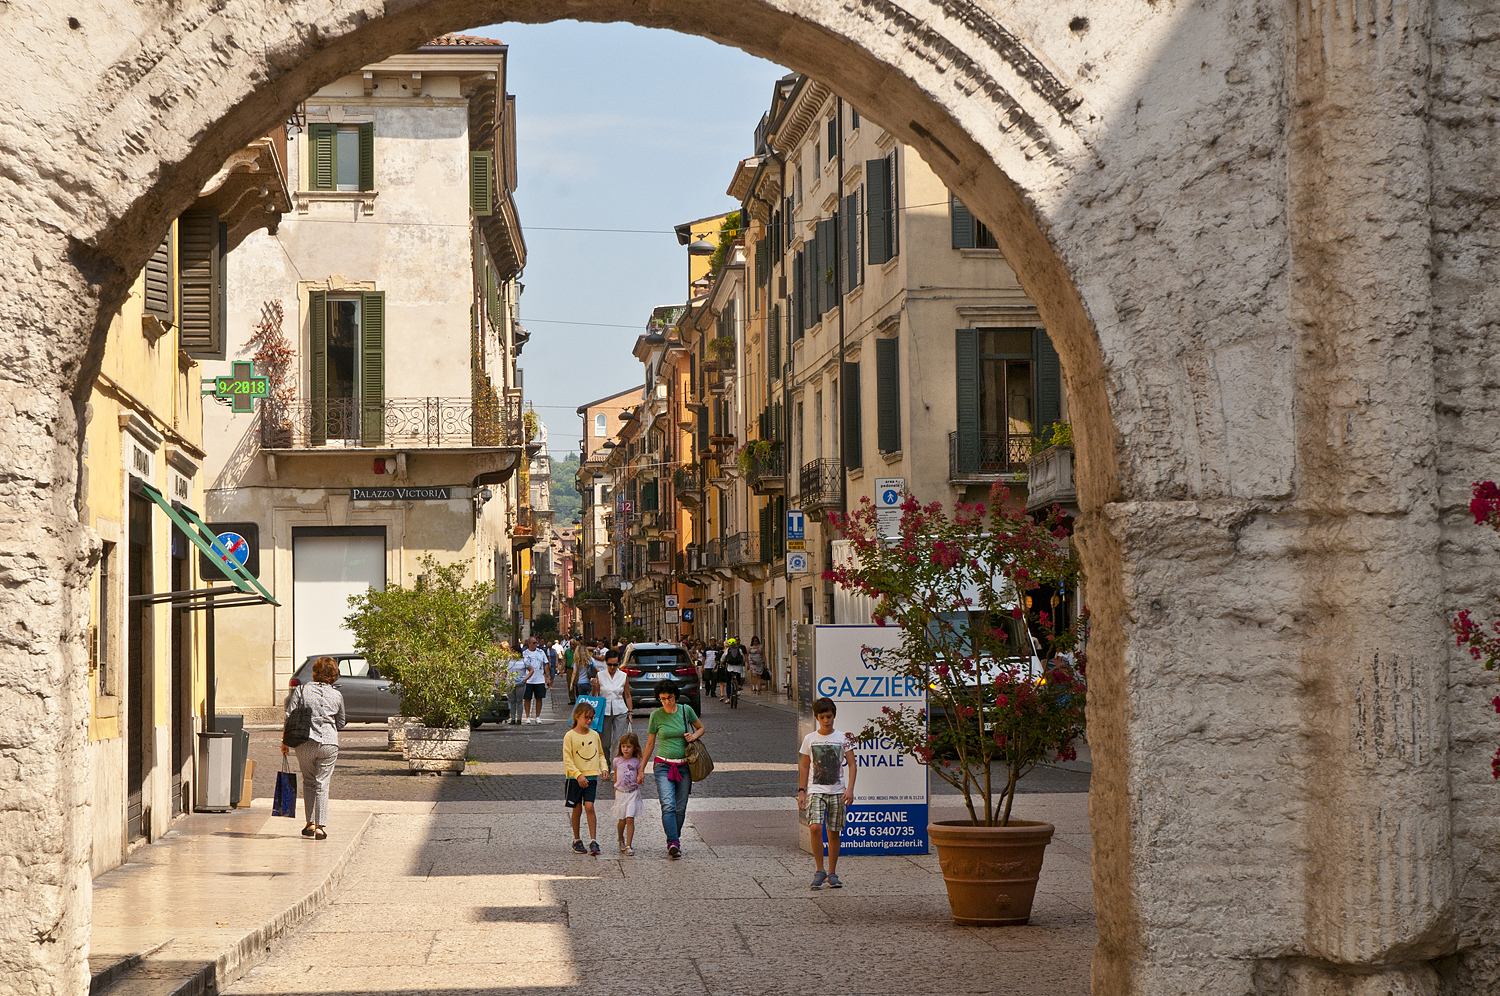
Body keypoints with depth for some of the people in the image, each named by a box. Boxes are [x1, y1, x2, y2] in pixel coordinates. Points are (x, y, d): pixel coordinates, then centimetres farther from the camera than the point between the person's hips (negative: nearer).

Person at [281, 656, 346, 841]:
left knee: (308, 782, 16)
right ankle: (320, 827, -3)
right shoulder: (337, 695, 3)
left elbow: (289, 717, -3)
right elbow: (341, 723, 14)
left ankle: (310, 824, 16)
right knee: (322, 784, 4)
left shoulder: (301, 690, -1)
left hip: (305, 743, 0)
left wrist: (285, 741, 5)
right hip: (329, 743, 0)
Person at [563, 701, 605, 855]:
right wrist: (578, 775, -19)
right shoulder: (570, 736, -6)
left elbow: (600, 754, 19)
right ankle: (577, 840, 21)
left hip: (591, 777, 2)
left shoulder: (594, 735, 7)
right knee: (577, 809, 6)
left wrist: (603, 767, 1)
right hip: (574, 778, -2)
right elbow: (567, 759, -10)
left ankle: (593, 841, -8)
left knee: (589, 807, -9)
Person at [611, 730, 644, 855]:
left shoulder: (636, 761, -2)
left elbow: (640, 777, 2)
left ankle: (628, 846, -9)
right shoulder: (617, 761, 3)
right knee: (622, 820, 9)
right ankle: (621, 841, 35)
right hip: (620, 793, 2)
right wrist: (615, 790, 20)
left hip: (633, 793, -2)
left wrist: (640, 779, -20)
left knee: (630, 819, -11)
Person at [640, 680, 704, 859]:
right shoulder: (656, 715, -1)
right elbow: (650, 744, 8)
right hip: (663, 766, -2)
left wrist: (694, 736, -6)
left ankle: (675, 840, 20)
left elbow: (701, 728, 17)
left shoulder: (686, 710, 1)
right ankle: (673, 843, -25)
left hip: (684, 767, 2)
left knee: (680, 808, 4)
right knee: (668, 806, -17)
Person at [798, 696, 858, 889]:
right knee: (815, 828, -19)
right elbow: (804, 767, 12)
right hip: (815, 790, 0)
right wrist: (801, 791, 5)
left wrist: (850, 789, -10)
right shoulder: (810, 739, 6)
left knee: (834, 833, 3)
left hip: (837, 792, 0)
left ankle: (832, 874, 15)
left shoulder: (843, 738, 3)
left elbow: (852, 765, 3)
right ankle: (819, 870, -6)